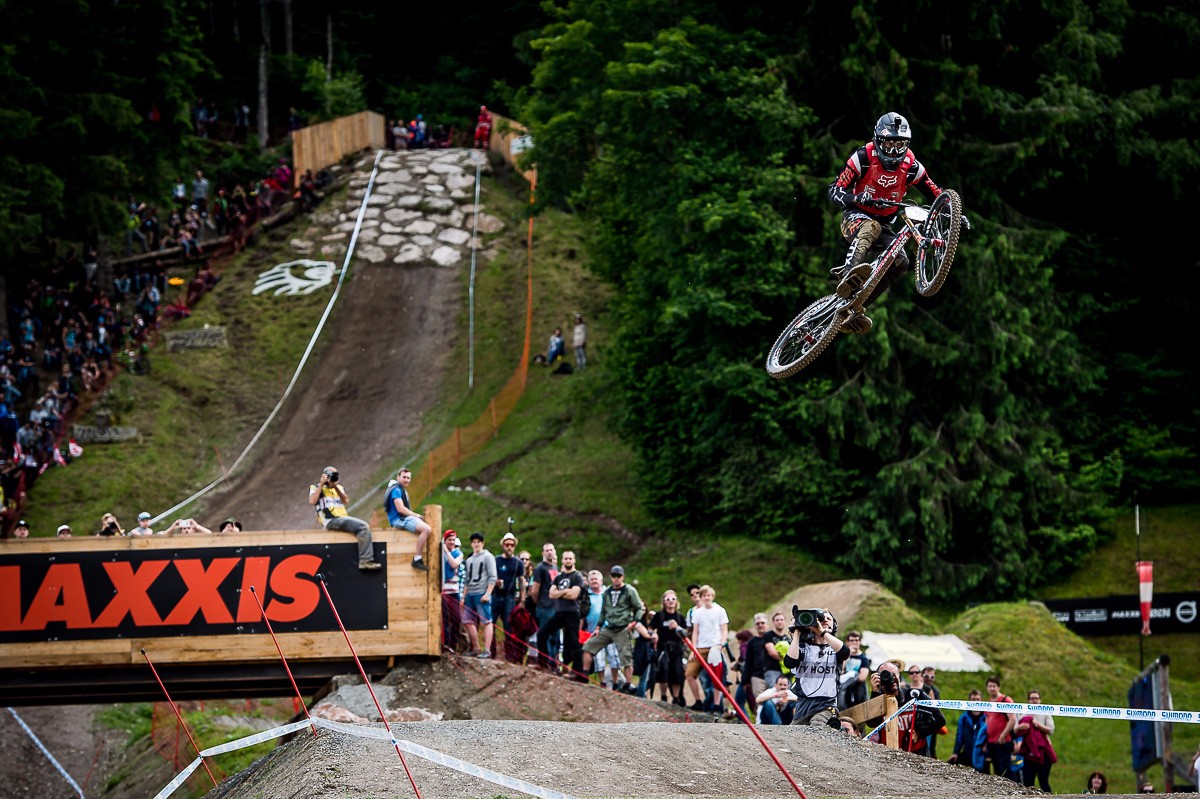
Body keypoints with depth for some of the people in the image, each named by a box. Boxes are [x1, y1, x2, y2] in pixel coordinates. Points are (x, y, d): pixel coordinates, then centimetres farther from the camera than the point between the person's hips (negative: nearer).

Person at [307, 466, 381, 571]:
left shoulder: (339, 487, 24)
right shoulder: (316, 487, 8)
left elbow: (346, 501, 7)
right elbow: (312, 501, -12)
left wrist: (336, 487, 0)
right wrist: (321, 485, -6)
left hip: (343, 518, 7)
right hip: (331, 521, -7)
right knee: (363, 527, -23)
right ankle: (366, 561, -26)